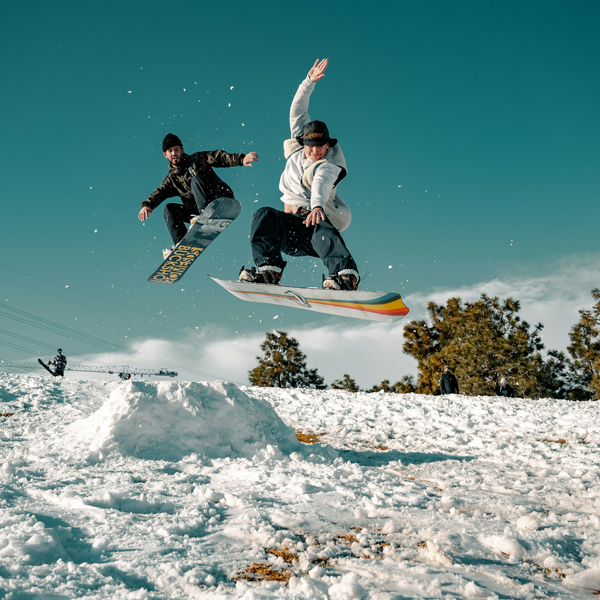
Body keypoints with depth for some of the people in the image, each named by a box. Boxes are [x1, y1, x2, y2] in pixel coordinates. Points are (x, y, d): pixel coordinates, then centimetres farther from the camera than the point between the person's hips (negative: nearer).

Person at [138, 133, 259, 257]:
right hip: (197, 211, 5)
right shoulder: (171, 179, 18)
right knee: (170, 209, -3)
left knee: (196, 180, -23)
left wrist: (240, 159, -23)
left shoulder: (196, 160, 7)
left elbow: (217, 156, -6)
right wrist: (147, 205, -18)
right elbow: (160, 192, 3)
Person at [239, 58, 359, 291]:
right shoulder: (297, 150, 12)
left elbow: (322, 183, -30)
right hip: (290, 224, 5)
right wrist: (309, 82, 4)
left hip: (317, 220, -5)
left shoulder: (329, 166, -6)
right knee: (265, 215, -24)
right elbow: (298, 111, 12)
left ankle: (346, 275, -57)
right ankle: (267, 269, -37)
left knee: (322, 230, -38)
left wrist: (317, 205, -50)